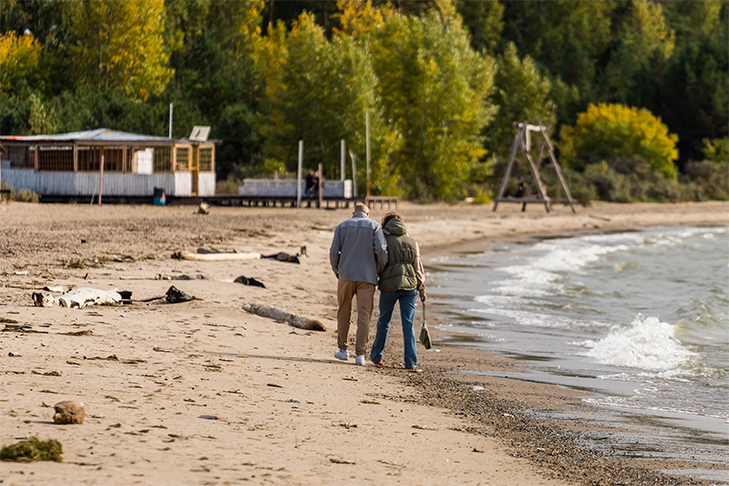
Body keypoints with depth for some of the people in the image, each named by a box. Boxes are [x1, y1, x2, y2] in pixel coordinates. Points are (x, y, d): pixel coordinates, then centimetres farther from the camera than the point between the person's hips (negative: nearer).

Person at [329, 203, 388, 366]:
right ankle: (360, 354, -4)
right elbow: (381, 249, -10)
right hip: (367, 276, -1)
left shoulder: (342, 226, 7)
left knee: (344, 313, 15)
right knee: (364, 316, 0)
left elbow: (333, 252, 0)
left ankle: (343, 349, 18)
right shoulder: (374, 226, 2)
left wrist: (337, 271, 14)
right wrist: (381, 270, 3)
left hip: (346, 275, 2)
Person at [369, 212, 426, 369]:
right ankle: (411, 361, -2)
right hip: (410, 286, 2)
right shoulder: (412, 242, 9)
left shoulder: (384, 240, -1)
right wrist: (422, 289, 12)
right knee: (408, 324, 2)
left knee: (384, 321, 12)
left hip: (389, 285, -2)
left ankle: (376, 356, 23)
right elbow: (418, 267, 9)